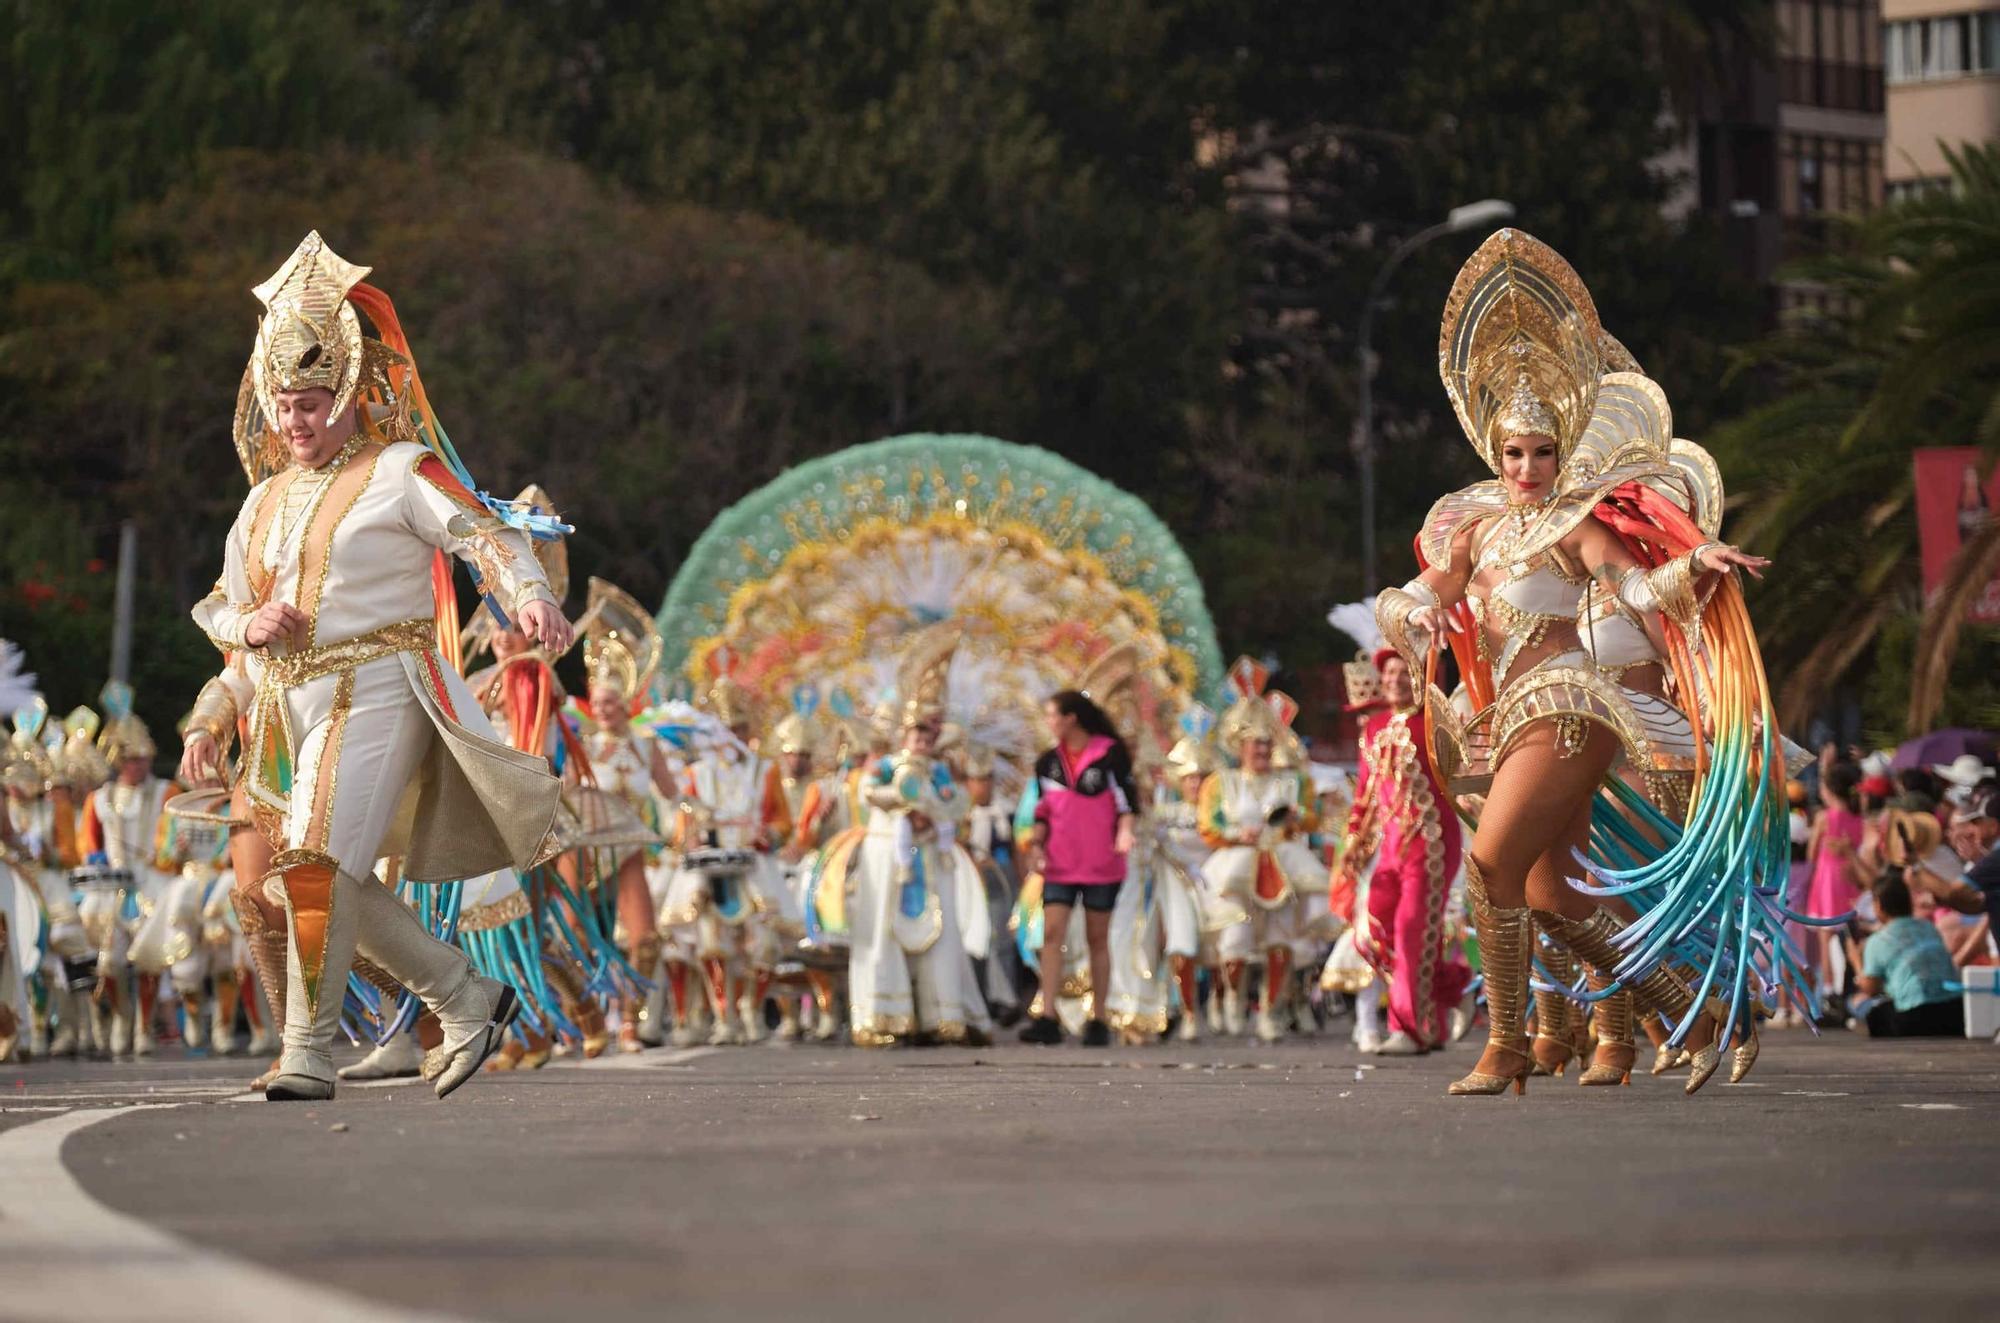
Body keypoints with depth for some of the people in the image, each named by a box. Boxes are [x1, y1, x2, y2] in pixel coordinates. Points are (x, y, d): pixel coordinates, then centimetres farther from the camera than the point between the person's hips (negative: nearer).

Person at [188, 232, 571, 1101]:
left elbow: (485, 534, -15)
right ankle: (469, 1000, 21)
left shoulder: (400, 470, -2)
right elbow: (216, 610, 23)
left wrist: (529, 595, -36)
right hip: (300, 704, 8)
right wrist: (251, 624, -1)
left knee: (318, 862, -21)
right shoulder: (265, 504, 18)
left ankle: (308, 1055, -20)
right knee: (339, 888, 7)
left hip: (379, 691, -8)